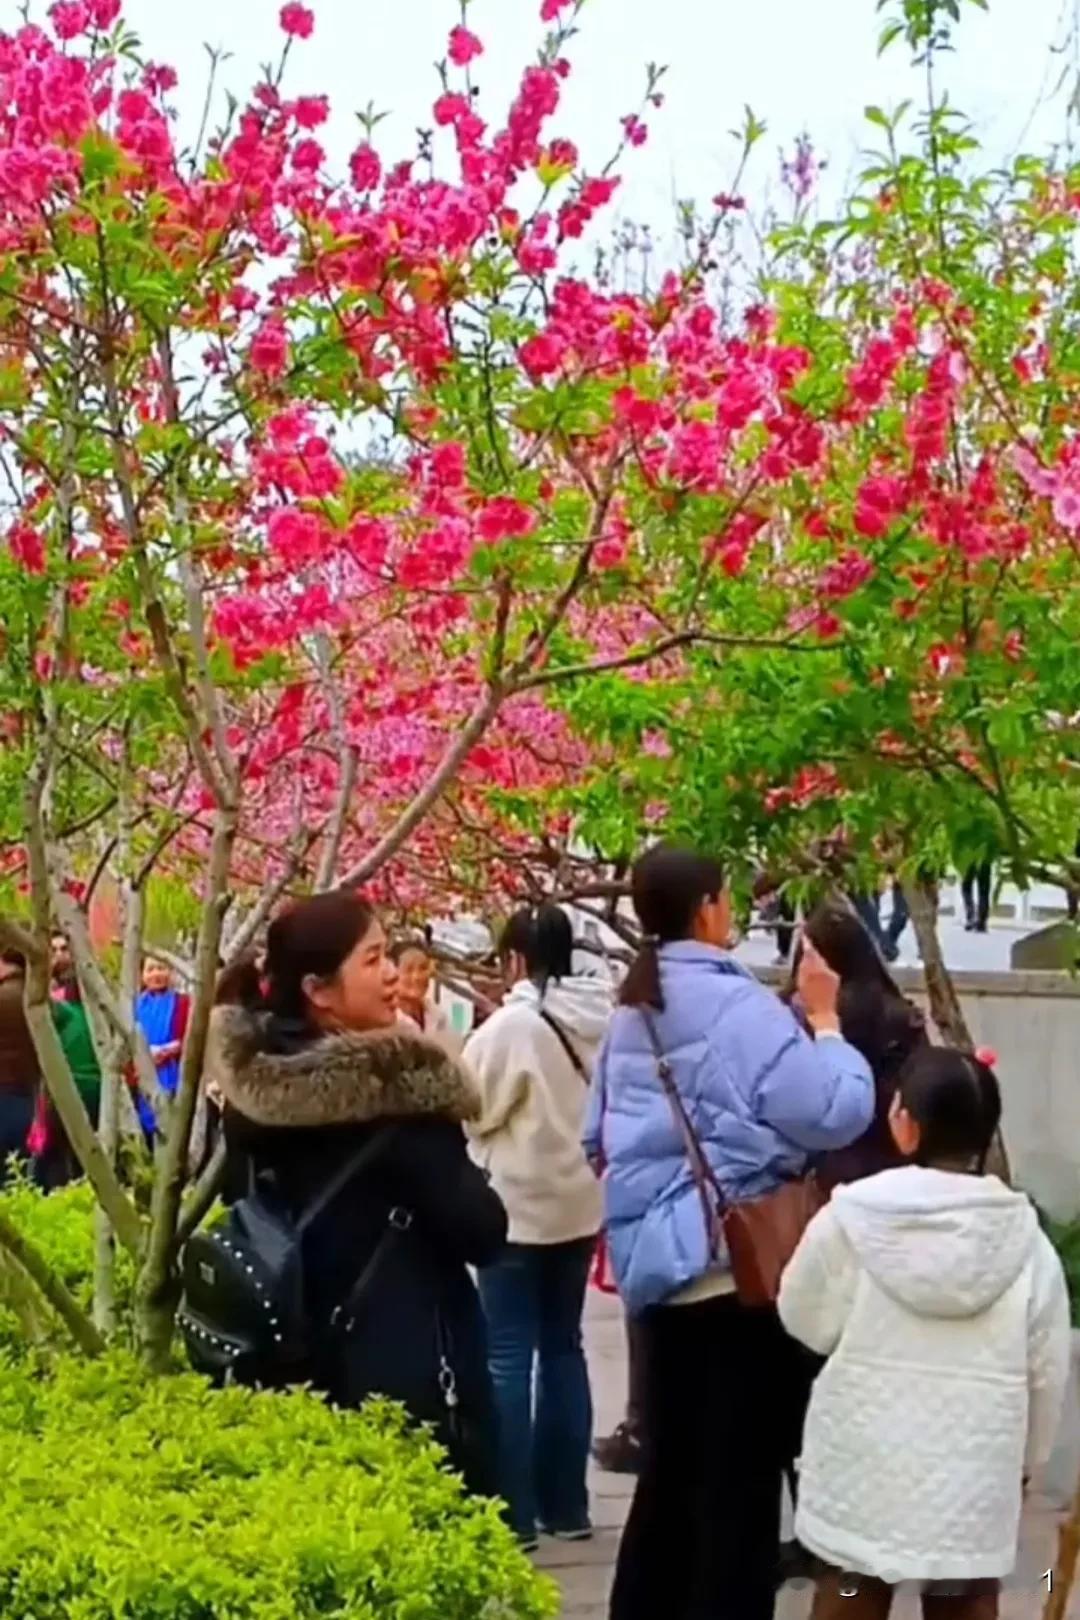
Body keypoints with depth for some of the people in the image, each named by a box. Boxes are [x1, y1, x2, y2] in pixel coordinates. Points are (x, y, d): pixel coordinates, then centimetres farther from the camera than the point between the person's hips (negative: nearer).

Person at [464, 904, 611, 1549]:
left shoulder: (513, 1023, -16)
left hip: (519, 1205, -6)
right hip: (580, 1201, 7)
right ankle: (566, 1505, 18)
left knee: (509, 1356, -2)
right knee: (564, 1347, 14)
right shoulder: (604, 1020, 1)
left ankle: (514, 1515, -2)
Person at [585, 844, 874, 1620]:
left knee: (670, 1470, 17)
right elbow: (836, 1113, -19)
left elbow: (599, 1136, 21)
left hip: (663, 1261, 8)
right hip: (739, 1265, -8)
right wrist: (823, 1020, -8)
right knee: (739, 1476, 0)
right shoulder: (735, 1005, -16)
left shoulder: (631, 1013, 11)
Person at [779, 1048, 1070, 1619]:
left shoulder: (849, 1220, -12)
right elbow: (1047, 1371, 0)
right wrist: (1026, 1459, 13)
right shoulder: (1026, 1240, -7)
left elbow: (807, 1322, 0)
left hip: (865, 1460, -1)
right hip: (973, 1467, 1)